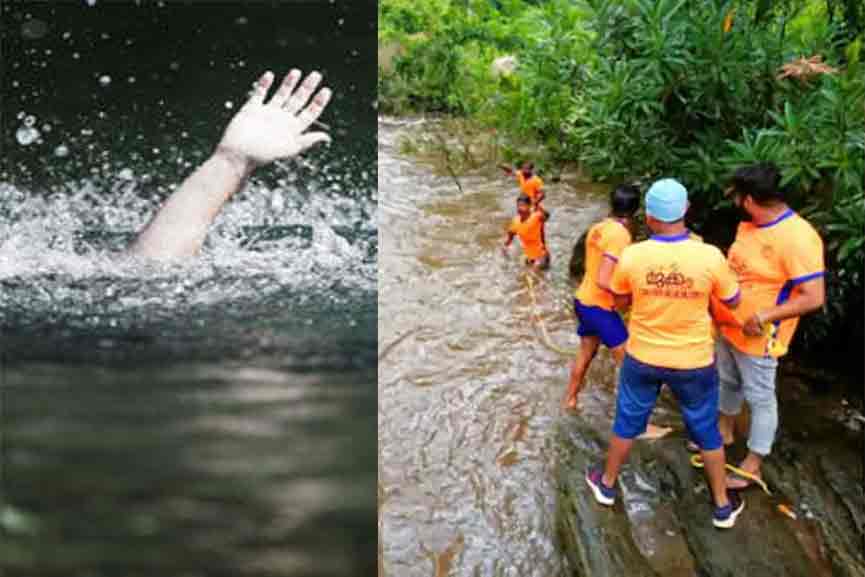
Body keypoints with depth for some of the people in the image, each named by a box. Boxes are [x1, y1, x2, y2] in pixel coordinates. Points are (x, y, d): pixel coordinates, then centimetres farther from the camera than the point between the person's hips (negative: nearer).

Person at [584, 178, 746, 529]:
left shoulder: (632, 256, -17)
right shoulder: (710, 256, -21)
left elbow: (620, 303, 1)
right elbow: (733, 302, -3)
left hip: (643, 358, 1)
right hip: (694, 362, -1)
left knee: (627, 422, 22)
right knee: (706, 431, 18)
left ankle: (606, 484, 40)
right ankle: (723, 504, 33)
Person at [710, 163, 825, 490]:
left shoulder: (796, 238, -27)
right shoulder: (749, 224, -1)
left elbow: (814, 298, -28)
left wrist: (764, 317, -29)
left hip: (757, 338, -8)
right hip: (729, 326, 8)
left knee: (759, 399, 7)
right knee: (727, 382, 25)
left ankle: (753, 466, 21)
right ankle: (724, 432, 49)